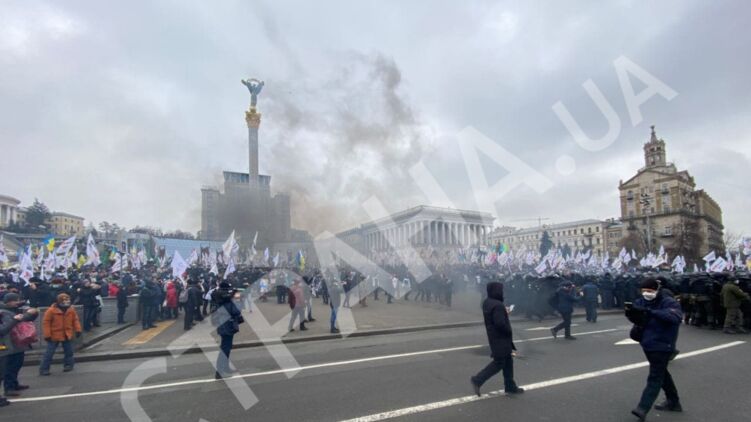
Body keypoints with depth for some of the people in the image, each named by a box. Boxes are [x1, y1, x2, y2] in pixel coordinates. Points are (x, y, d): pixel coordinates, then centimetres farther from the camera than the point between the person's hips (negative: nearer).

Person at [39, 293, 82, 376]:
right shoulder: (51, 310, -15)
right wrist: (47, 335, -14)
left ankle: (68, 365, 27)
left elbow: (75, 320, 5)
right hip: (54, 335, -4)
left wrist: (78, 330, -3)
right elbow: (46, 322, -12)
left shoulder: (71, 310, -2)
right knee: (49, 353, 2)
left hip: (67, 335, 4)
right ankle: (43, 369, 13)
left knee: (69, 351, 12)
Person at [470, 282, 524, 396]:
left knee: (508, 361, 19)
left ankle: (510, 386, 30)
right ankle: (477, 380, 4)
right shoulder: (498, 305, -26)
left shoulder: (486, 302, 4)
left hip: (494, 337, 10)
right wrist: (509, 331, -10)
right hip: (500, 339, -10)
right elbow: (500, 323, -28)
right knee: (498, 363, 1)